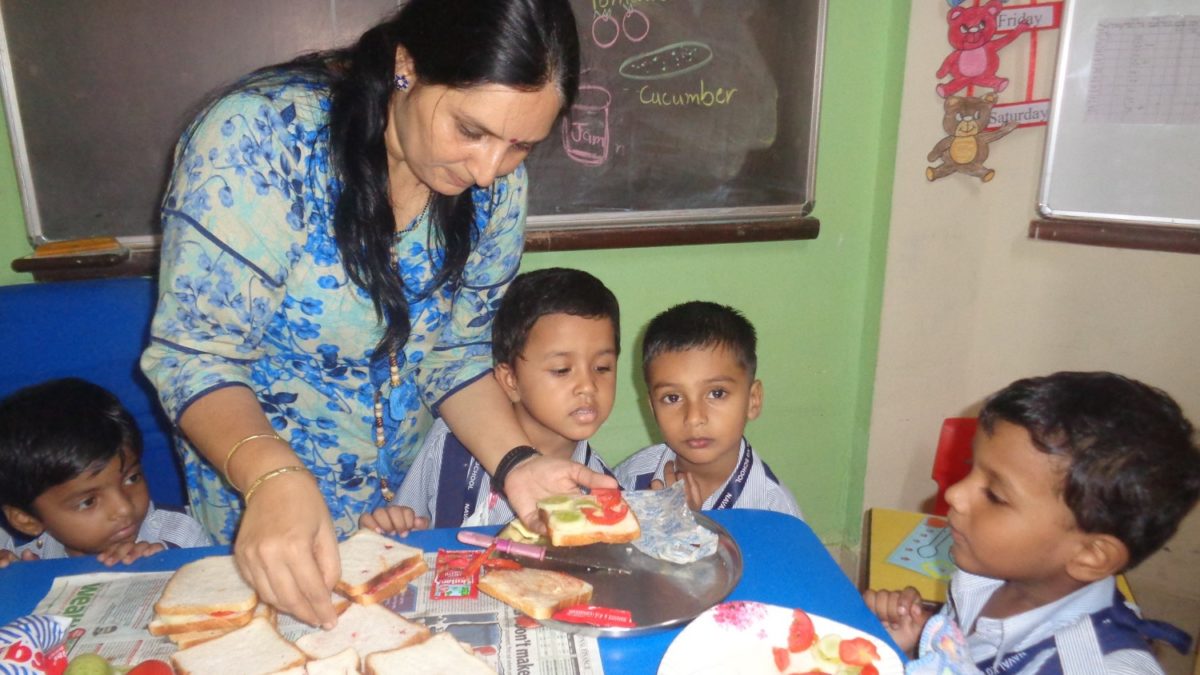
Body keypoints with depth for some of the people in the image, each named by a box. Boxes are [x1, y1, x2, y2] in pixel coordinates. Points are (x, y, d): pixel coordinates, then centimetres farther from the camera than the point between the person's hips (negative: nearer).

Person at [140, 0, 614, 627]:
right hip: (258, 491, -3)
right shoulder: (257, 139, -26)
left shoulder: (495, 182, -13)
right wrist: (274, 478, -40)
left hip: (414, 486, 4)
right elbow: (195, 355, -23)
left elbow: (455, 353, -5)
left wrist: (514, 461, -21)